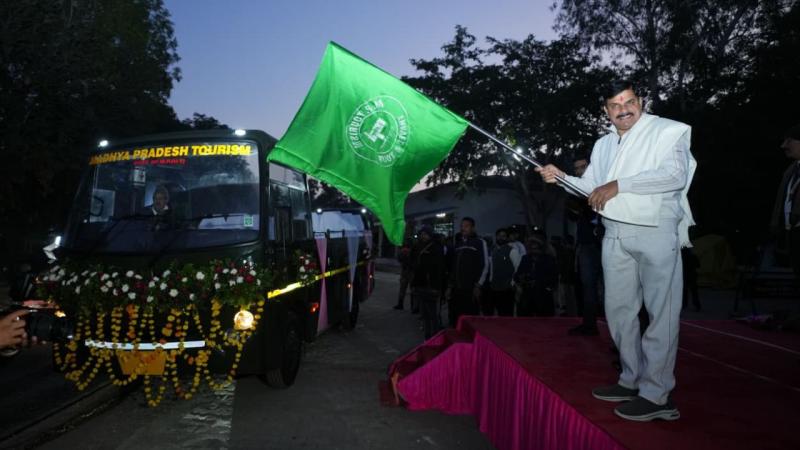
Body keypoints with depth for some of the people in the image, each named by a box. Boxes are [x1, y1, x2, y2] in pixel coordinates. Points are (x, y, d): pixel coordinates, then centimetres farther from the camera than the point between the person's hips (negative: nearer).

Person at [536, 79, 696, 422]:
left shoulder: (667, 131, -1)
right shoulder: (603, 144, 20)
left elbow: (676, 174, -16)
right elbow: (590, 187, 23)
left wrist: (618, 184, -18)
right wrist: (560, 177, 6)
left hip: (655, 232, -7)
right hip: (615, 235, 7)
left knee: (661, 311, -6)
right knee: (619, 309, 9)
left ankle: (656, 395, 0)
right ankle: (632, 381, 21)